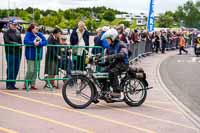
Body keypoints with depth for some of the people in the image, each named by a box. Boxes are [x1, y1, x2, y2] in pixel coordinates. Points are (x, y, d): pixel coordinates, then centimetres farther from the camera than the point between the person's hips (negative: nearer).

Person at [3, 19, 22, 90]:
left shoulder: (18, 32, 18)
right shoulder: (6, 33, 1)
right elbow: (7, 42, -10)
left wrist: (20, 45, -3)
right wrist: (16, 44, -12)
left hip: (18, 53, 6)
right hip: (10, 53, -6)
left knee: (16, 69, 5)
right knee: (10, 69, -6)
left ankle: (13, 84, 13)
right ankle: (9, 84, 1)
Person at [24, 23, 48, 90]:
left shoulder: (40, 34, 9)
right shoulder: (28, 34, -5)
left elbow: (45, 41, -1)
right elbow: (26, 41, -20)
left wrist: (39, 43, -17)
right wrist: (33, 43, -22)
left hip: (38, 54, 5)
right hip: (30, 55, -5)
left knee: (35, 70, 8)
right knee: (30, 70, -9)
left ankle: (33, 84, 17)